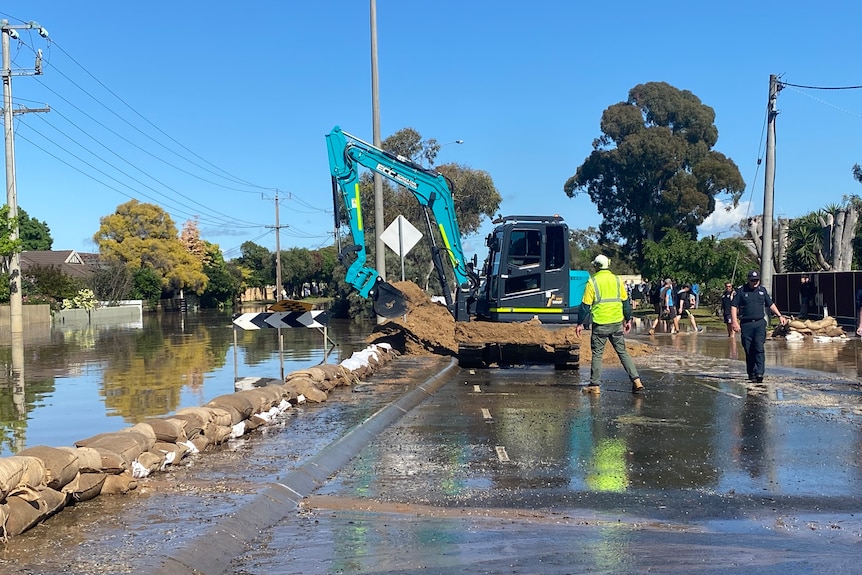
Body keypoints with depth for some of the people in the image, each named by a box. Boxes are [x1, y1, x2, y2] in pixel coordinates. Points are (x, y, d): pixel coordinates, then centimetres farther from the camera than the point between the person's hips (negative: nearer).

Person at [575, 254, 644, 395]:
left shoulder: (592, 282, -6)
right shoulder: (617, 280, 6)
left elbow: (586, 305, -6)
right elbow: (626, 302, 10)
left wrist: (580, 323, 2)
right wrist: (628, 320, 19)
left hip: (600, 324, -4)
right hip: (617, 322, 4)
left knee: (597, 354, 5)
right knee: (623, 352, 11)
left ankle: (595, 385, 8)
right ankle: (636, 381, 4)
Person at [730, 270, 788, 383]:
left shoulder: (762, 290, 12)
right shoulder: (741, 291, 2)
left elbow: (771, 304, 24)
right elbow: (733, 306, -1)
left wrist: (779, 316, 19)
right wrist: (735, 322, -10)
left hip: (760, 323, 1)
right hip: (746, 324, -1)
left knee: (759, 348, -13)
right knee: (749, 351, 2)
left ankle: (759, 373, -18)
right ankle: (751, 375, 11)